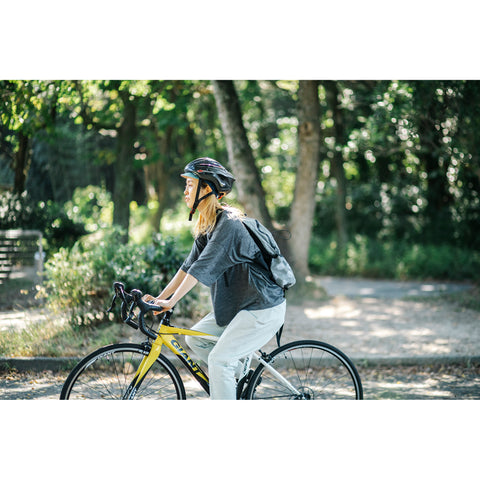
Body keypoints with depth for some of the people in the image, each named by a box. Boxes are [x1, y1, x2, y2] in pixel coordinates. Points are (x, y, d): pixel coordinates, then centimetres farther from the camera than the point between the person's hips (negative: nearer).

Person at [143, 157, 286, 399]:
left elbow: (202, 268, -26)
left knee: (219, 359, -13)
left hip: (263, 309, -9)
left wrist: (171, 302, -26)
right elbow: (188, 266, 9)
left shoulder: (229, 223, -21)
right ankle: (240, 374, 19)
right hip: (237, 305, 9)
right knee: (195, 339, 7)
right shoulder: (206, 225, 8)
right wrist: (160, 298, 2)